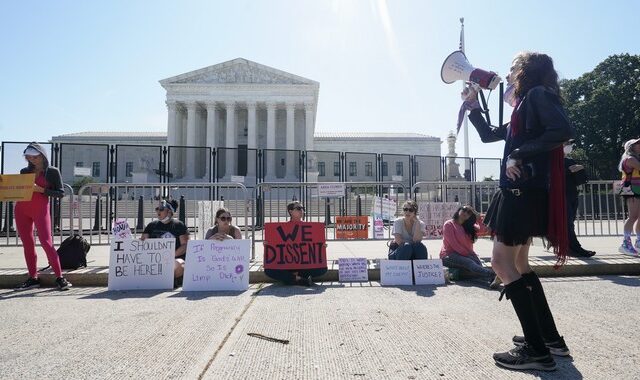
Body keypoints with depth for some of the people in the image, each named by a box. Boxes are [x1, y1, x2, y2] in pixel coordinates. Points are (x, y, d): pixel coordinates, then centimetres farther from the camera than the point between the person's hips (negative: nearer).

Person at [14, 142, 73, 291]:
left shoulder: (52, 171, 1)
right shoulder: (24, 171, 12)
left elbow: (61, 193, -3)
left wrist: (41, 190, -15)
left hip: (40, 210, -4)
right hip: (21, 209, 5)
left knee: (46, 242, -11)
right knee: (27, 244, 5)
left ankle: (59, 277, -7)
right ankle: (33, 278, 12)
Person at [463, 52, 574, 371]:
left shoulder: (538, 94, -6)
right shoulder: (523, 109, 21)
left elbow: (563, 130, -22)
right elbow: (488, 135, 28)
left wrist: (519, 155, -20)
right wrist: (472, 106, 22)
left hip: (525, 192, -10)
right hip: (520, 192, 10)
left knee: (502, 262, -10)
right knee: (518, 264, 15)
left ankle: (537, 350, -6)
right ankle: (550, 338, 23)